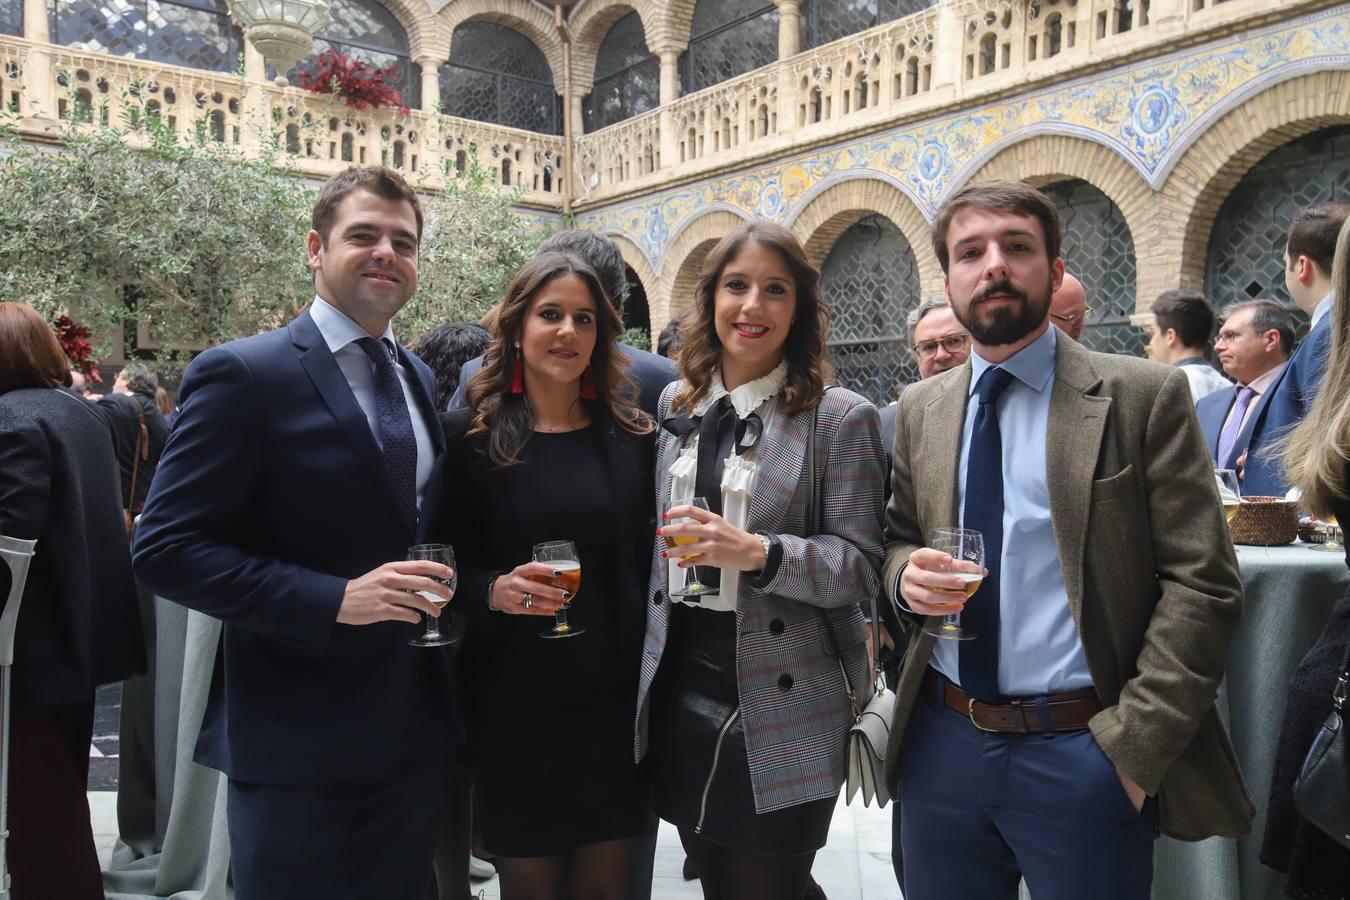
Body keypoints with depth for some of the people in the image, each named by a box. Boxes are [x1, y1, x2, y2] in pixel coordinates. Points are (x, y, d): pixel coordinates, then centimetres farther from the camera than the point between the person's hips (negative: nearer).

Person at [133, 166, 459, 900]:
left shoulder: (421, 379, 10)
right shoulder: (243, 375, -12)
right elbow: (166, 550, -16)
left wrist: (440, 590, 2)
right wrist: (334, 598, -24)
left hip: (416, 726, 7)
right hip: (299, 738, -6)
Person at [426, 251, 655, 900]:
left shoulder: (631, 436, 4)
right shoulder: (469, 437, -3)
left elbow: (648, 559, 9)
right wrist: (494, 591, -19)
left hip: (618, 700, 2)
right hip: (516, 705, -2)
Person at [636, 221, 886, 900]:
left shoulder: (840, 418, -8)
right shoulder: (674, 406, 6)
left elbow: (860, 564, -10)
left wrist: (760, 553, -25)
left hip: (778, 712, -5)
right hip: (679, 697, 5)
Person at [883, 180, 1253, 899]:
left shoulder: (1144, 397, -6)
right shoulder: (919, 410, 7)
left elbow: (1202, 584, -8)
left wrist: (1132, 745, -14)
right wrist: (907, 573, -9)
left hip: (1083, 754, -3)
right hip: (940, 743, 4)